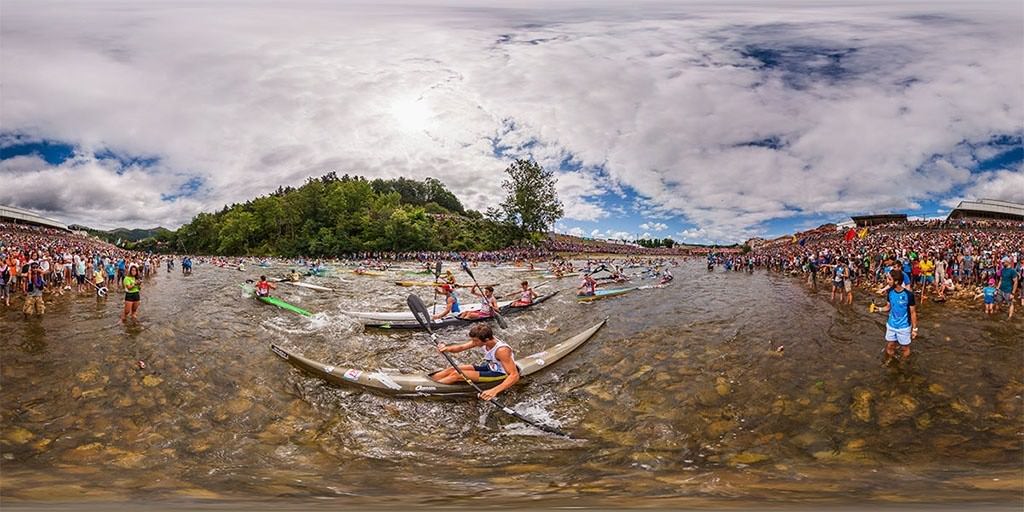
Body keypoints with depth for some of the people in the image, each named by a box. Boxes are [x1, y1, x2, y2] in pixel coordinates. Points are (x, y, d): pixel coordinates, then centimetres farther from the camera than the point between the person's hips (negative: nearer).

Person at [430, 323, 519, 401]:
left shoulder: (501, 350, -35)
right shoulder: (483, 340, -14)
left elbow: (515, 376, -40)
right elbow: (461, 347, -8)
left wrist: (494, 390, -52)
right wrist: (447, 348, -30)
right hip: (490, 367, 8)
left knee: (457, 375, -15)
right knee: (452, 370, 0)